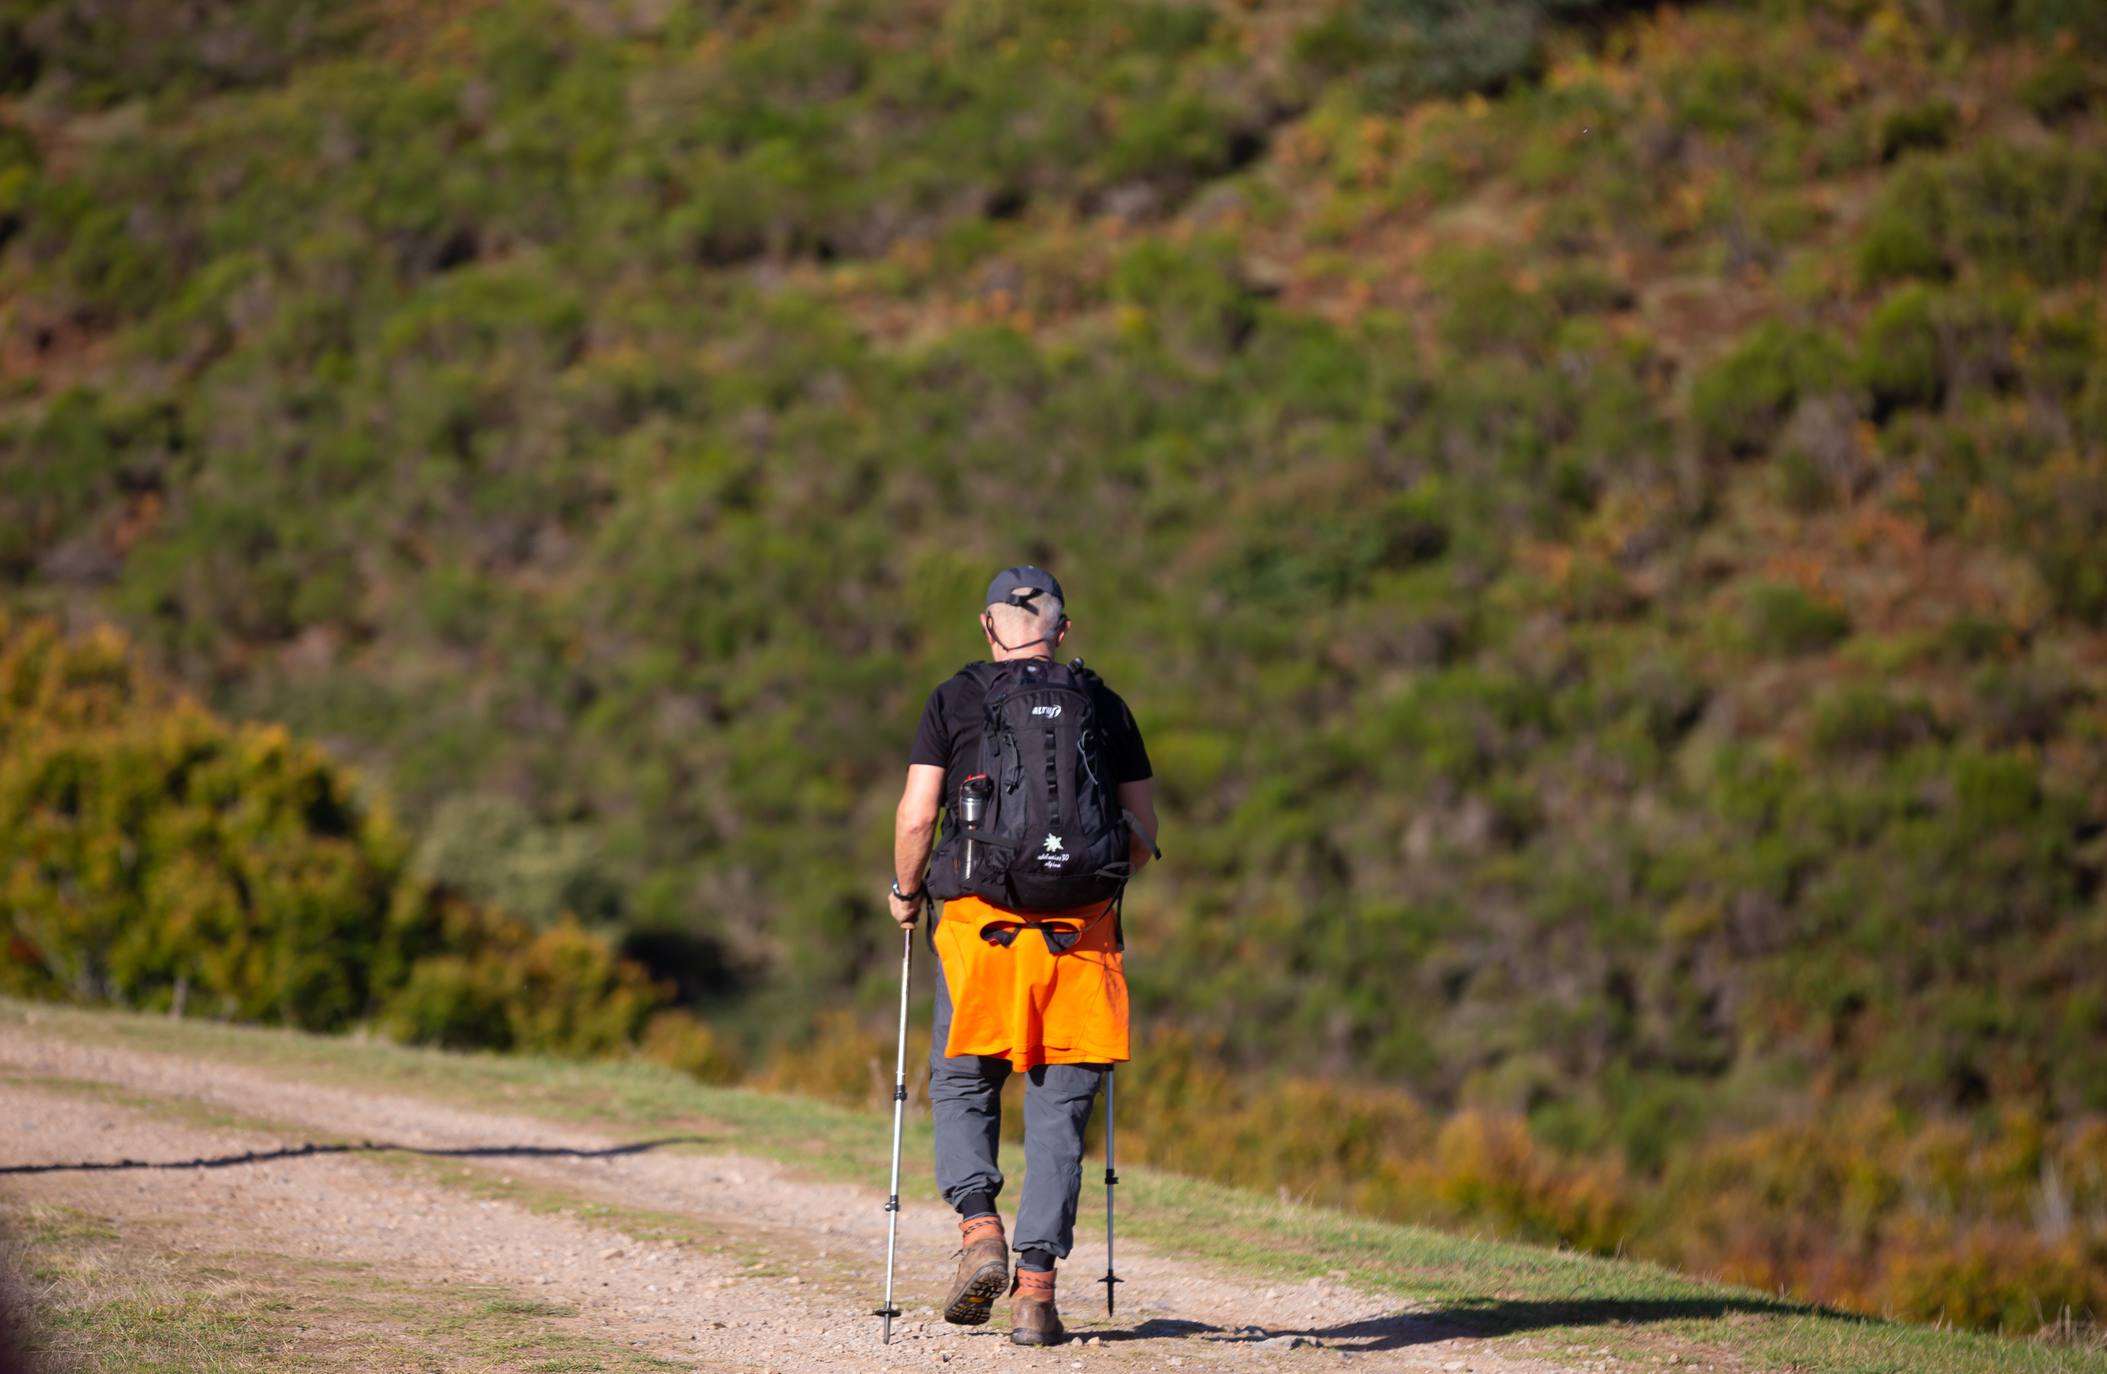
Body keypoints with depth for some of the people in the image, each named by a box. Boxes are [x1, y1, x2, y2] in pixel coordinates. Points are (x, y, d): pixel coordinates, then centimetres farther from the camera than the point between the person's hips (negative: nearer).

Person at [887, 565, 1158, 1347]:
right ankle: (1036, 1289, 0)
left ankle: (979, 1227, -8)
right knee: (1058, 1113, 5)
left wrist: (905, 891, 14)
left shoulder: (954, 700, 3)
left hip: (980, 922, -1)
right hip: (1082, 929, 1)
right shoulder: (1103, 705, 9)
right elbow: (1143, 833, 9)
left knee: (962, 1088, 15)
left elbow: (916, 816, -3)